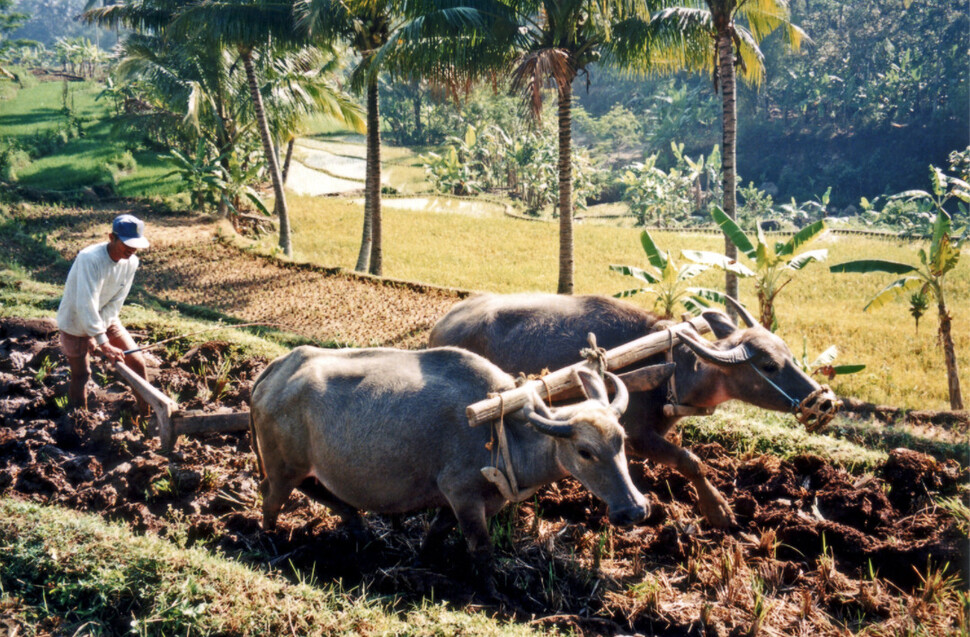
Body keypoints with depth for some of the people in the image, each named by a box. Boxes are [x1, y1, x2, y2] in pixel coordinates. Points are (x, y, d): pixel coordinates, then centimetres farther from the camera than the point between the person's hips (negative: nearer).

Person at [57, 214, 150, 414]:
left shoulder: (131, 262, -13)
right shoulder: (90, 259, -33)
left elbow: (116, 302, -10)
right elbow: (86, 305, -38)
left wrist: (97, 334, -18)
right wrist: (104, 344, -41)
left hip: (106, 320, 5)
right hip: (75, 322, -5)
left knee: (137, 363, -1)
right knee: (80, 375, 2)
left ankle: (145, 417, 13)